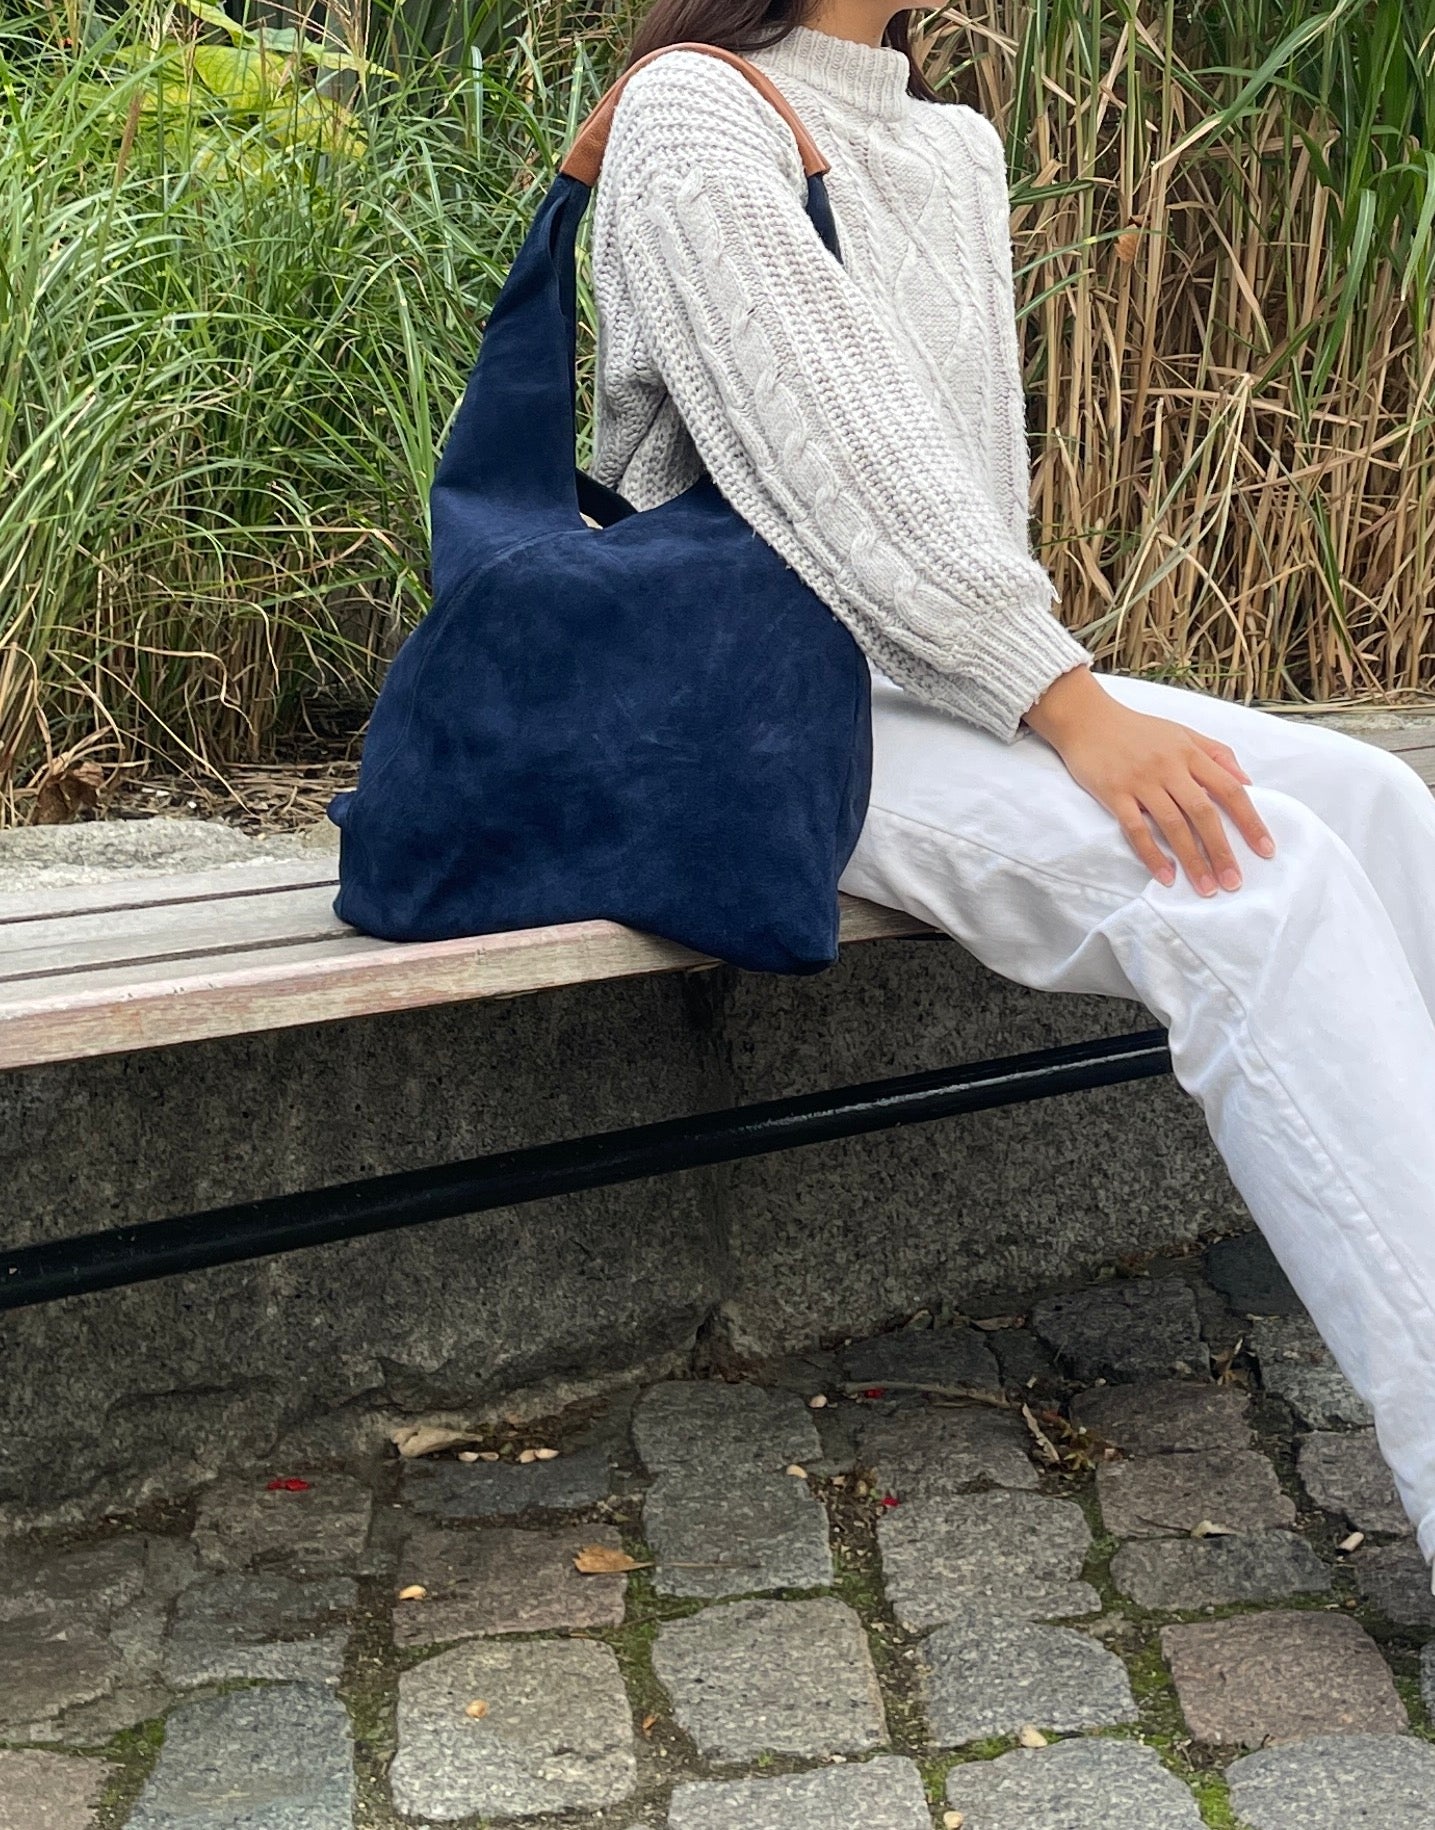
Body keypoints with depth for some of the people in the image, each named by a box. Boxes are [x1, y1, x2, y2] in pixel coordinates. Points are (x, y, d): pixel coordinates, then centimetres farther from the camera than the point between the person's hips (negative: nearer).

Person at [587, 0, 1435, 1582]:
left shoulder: (956, 149, 18)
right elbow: (826, 445, -19)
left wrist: (1056, 684, 1)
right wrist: (1068, 707, -25)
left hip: (946, 667, 8)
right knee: (1250, 888, -28)